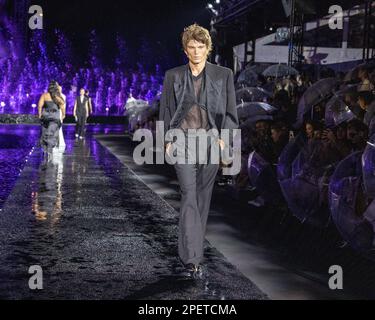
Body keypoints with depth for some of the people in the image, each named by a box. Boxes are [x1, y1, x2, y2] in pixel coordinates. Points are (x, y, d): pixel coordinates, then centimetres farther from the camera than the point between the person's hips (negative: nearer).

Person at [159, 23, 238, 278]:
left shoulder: (223, 75, 6)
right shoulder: (173, 76, 8)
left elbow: (230, 111, 6)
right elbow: (165, 110, 11)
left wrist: (223, 137, -7)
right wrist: (167, 139, 2)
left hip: (210, 141, 1)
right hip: (183, 141, -1)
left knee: (203, 198, 7)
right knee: (189, 196, -14)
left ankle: (193, 255, 21)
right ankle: (191, 259, -18)